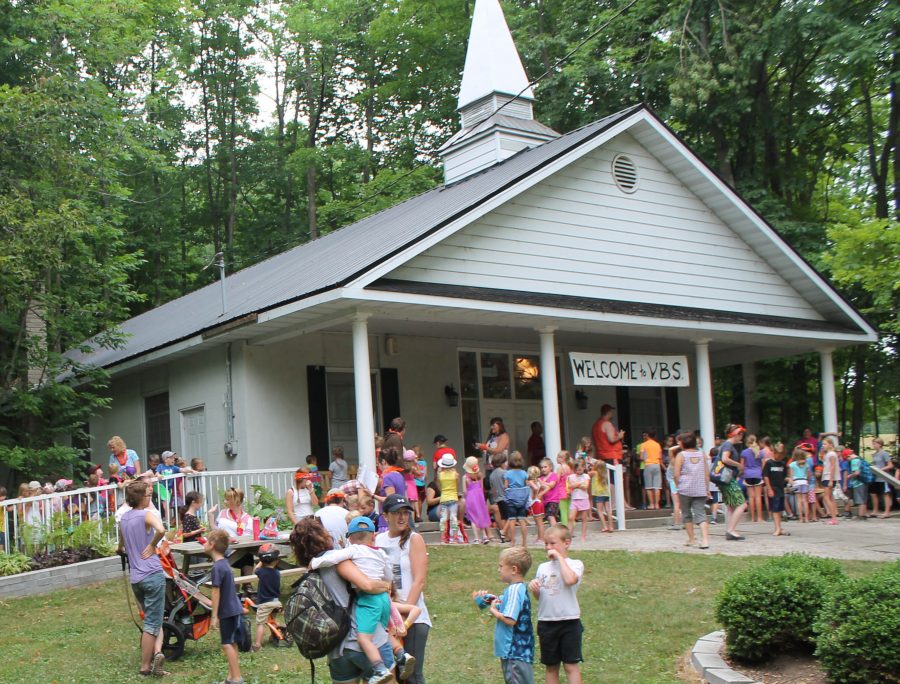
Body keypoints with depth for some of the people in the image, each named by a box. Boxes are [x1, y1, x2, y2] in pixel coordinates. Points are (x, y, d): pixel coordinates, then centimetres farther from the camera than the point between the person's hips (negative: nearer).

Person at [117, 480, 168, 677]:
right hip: (152, 574, -7)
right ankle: (145, 666, 2)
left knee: (152, 619, 19)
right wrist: (152, 545, -14)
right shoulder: (146, 515, -10)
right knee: (152, 622, 1)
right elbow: (161, 530, -31)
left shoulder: (123, 518, 12)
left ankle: (156, 652, 6)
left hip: (135, 577, 7)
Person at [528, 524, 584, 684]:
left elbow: (570, 580, -27)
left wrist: (559, 557, -18)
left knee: (571, 665, -3)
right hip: (546, 622, 5)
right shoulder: (543, 567, 10)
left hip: (569, 622, -5)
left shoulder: (575, 564, -5)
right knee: (551, 666, 13)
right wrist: (534, 588, -7)